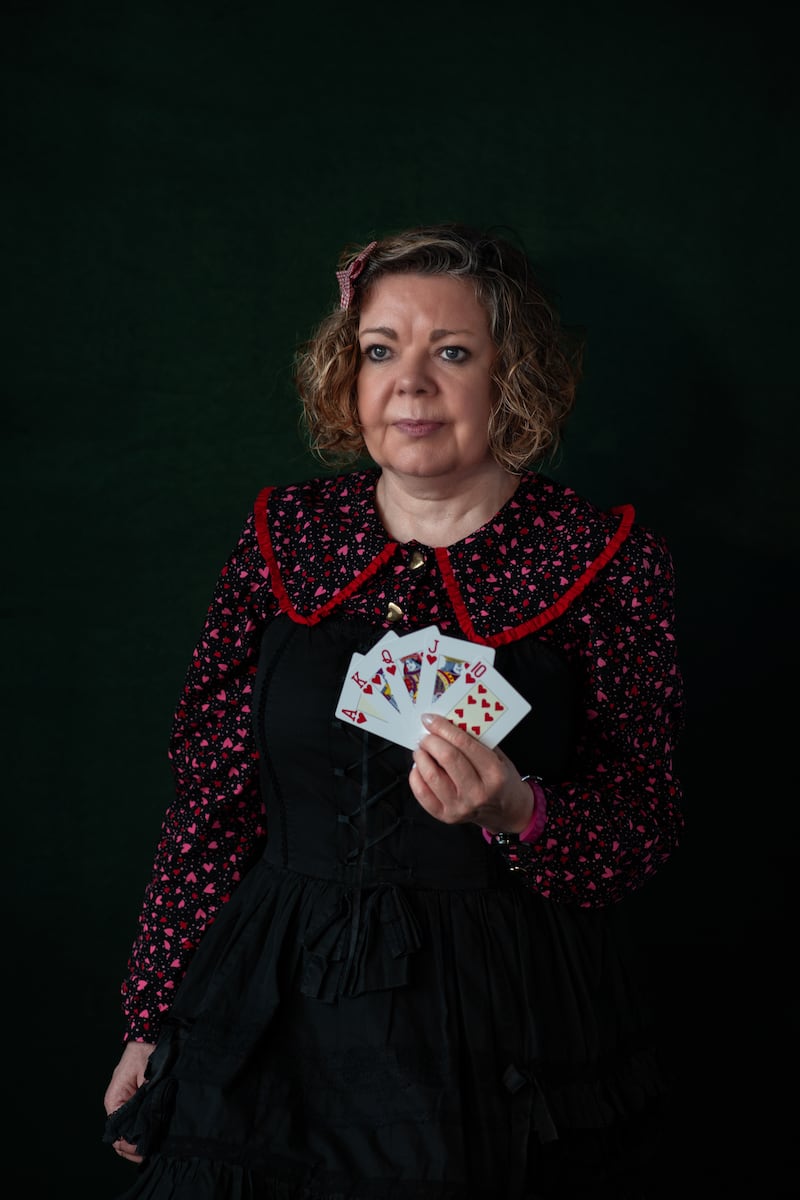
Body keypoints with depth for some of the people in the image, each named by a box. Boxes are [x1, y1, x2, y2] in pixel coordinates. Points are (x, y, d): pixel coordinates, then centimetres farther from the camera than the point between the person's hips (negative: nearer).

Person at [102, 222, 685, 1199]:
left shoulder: (607, 561, -5)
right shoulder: (284, 534, 1)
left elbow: (646, 835, -4)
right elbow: (214, 800, 4)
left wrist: (518, 813, -23)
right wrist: (154, 1022, 4)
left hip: (508, 1045, -2)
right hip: (286, 1021, 2)